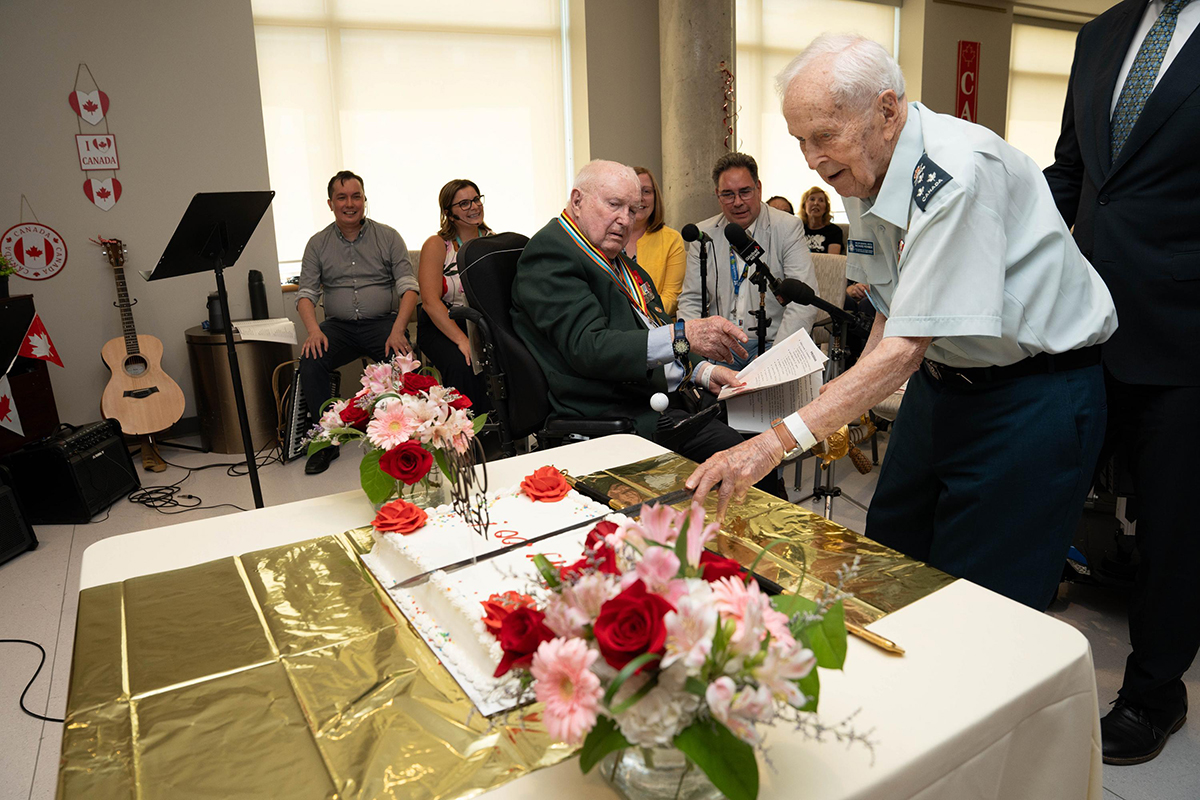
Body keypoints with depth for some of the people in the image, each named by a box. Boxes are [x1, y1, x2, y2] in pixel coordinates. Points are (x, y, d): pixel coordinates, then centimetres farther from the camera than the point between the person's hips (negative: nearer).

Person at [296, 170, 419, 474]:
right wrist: (314, 331, -16)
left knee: (403, 361, -32)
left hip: (382, 322, -2)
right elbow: (306, 293, 5)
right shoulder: (318, 243, 10)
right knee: (310, 363, -26)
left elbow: (408, 287, -3)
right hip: (338, 326, 2)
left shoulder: (388, 237, 5)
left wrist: (397, 330, -19)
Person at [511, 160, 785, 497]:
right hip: (617, 414, -9)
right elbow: (586, 347, -22)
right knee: (736, 447, -23)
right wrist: (681, 336, -31)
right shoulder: (550, 254, -9)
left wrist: (703, 371, 3)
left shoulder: (615, 259, 20)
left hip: (671, 391, 9)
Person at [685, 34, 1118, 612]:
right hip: (941, 382, 8)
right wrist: (849, 407, 4)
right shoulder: (862, 174, 1)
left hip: (1033, 395, -8)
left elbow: (907, 347, -31)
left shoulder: (959, 171, -27)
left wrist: (779, 441, -35)